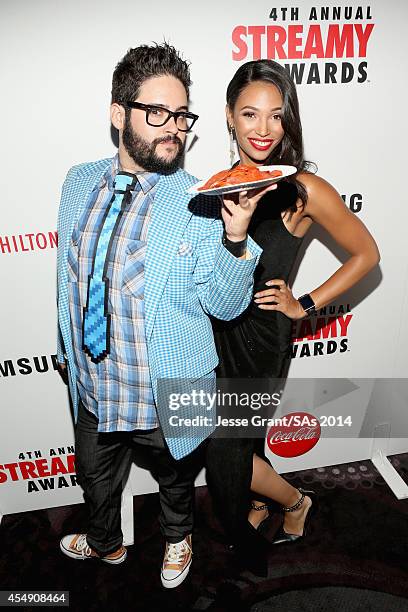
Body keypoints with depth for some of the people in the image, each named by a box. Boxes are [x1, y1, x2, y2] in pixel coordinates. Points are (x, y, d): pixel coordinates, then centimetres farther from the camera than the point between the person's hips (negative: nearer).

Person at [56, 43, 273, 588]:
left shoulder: (202, 205, -18)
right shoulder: (79, 183, -3)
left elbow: (225, 306, -17)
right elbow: (70, 275, 9)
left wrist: (236, 239, -34)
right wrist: (65, 346, 17)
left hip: (167, 395, -4)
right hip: (91, 385, 5)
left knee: (175, 478, 26)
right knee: (97, 478, 29)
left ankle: (178, 539, 60)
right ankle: (105, 544, 62)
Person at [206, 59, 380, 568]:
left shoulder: (304, 190, -14)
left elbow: (366, 255, -4)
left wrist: (305, 305, -8)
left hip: (261, 338, -5)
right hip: (217, 331, 5)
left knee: (225, 452, 6)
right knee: (239, 437, 22)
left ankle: (296, 501, 38)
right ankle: (256, 504, 55)